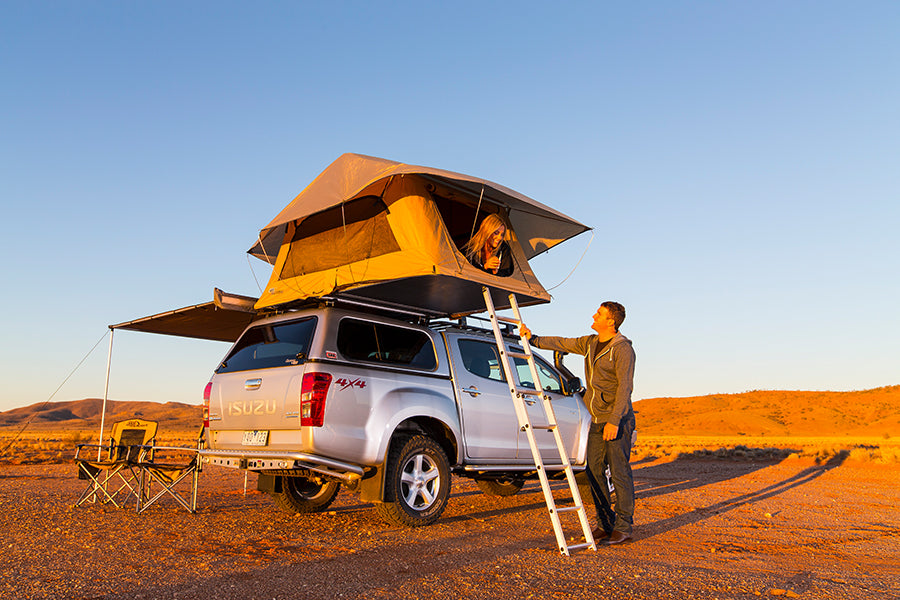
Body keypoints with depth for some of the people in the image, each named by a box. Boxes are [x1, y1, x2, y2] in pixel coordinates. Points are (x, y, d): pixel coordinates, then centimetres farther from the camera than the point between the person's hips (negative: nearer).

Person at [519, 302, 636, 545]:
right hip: (597, 420, 8)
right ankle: (604, 524, 19)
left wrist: (614, 421, -22)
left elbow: (625, 386, -18)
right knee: (594, 471, 8)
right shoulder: (590, 343, 10)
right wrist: (533, 338, 12)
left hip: (617, 421, -8)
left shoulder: (622, 348, -14)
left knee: (619, 473, -3)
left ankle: (623, 527, 7)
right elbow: (562, 344, 19)